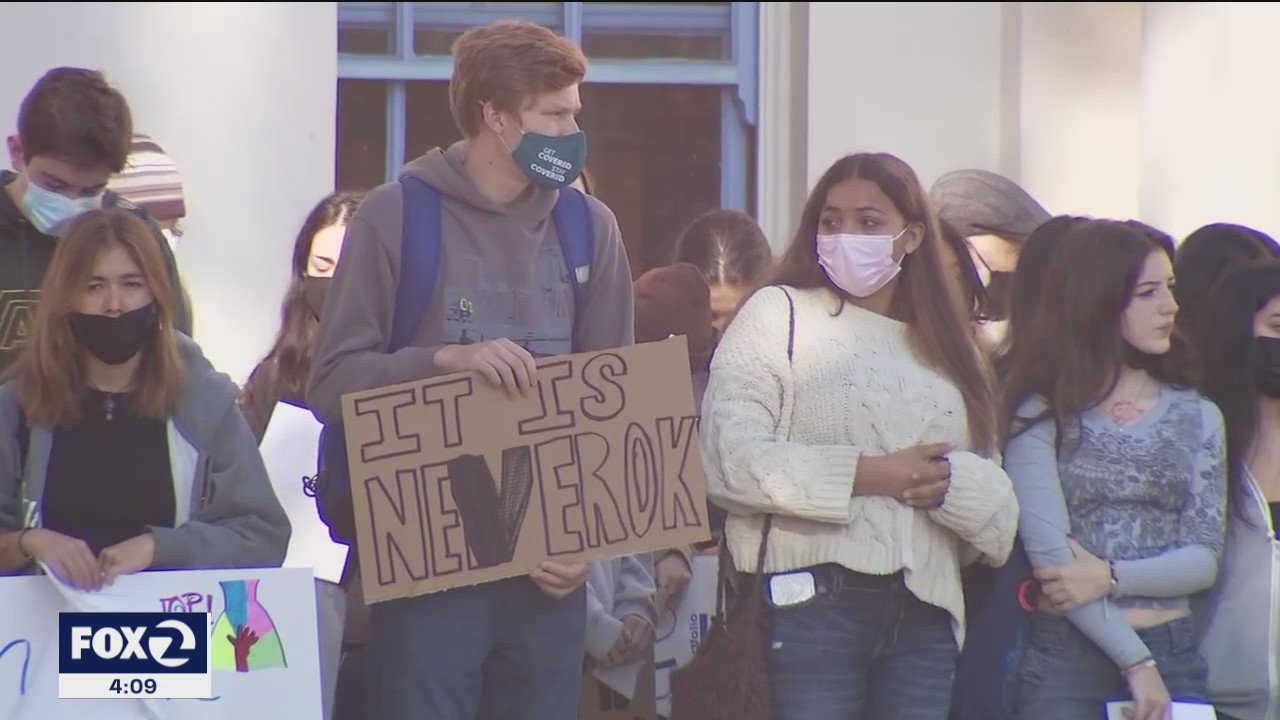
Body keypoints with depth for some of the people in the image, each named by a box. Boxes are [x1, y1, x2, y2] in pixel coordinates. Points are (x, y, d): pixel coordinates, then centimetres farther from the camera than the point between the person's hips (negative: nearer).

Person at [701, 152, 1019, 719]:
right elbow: (728, 460, -11)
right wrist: (867, 475, -13)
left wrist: (949, 481, -9)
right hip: (811, 602, -5)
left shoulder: (945, 347, 18)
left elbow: (998, 504, 12)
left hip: (925, 615, 5)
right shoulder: (778, 314, 3)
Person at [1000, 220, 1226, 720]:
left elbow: (1204, 560, 3)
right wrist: (1135, 662, -13)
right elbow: (1049, 553, -10)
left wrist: (1110, 577, -13)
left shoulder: (1197, 417, 10)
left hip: (1173, 656, 3)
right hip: (1064, 658, -3)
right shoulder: (1042, 414, -2)